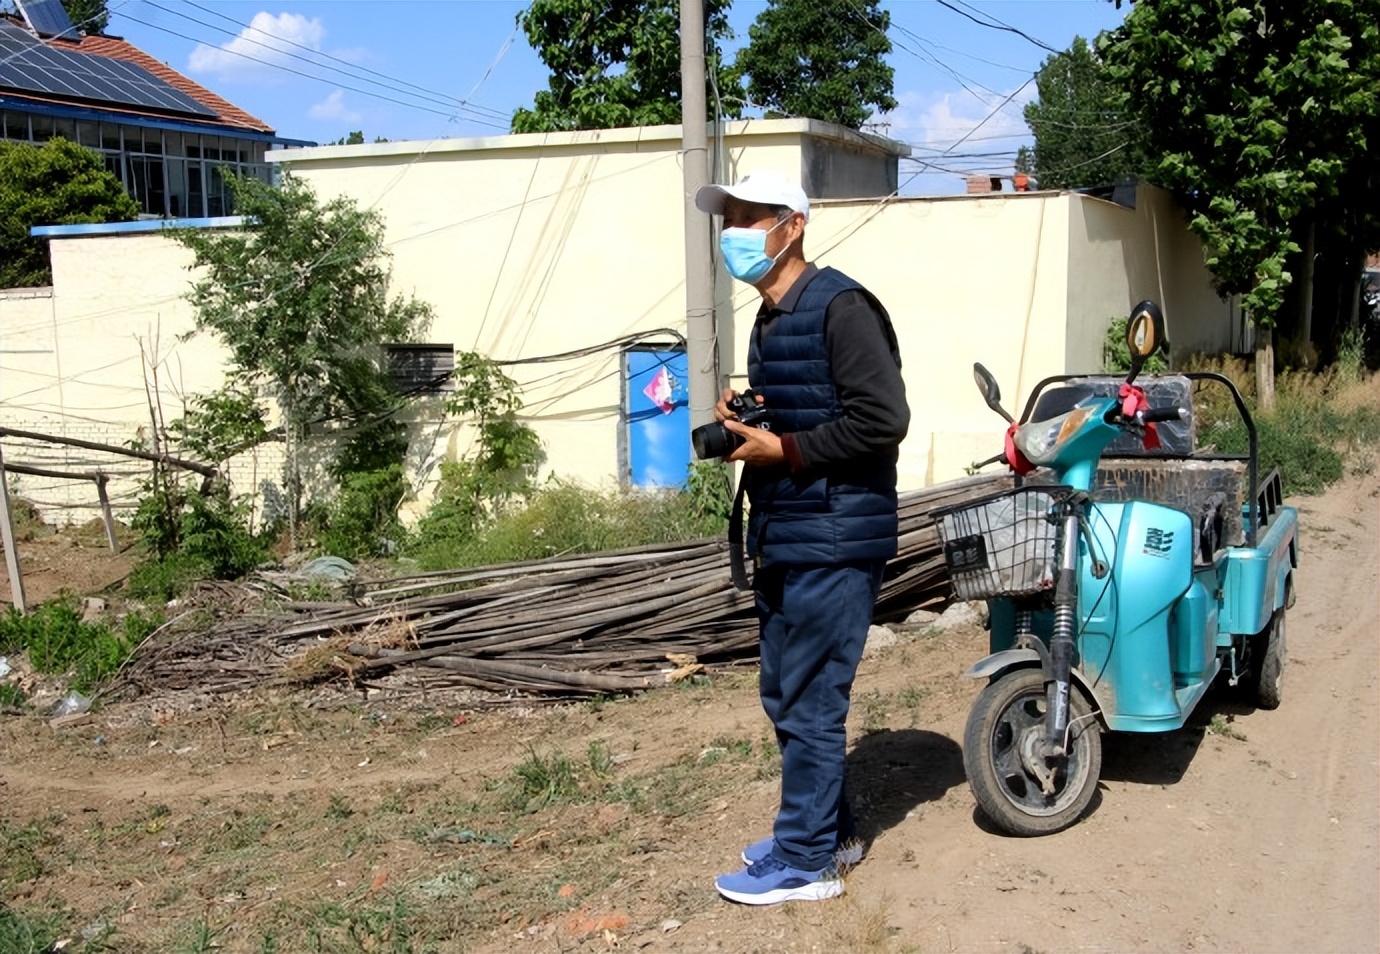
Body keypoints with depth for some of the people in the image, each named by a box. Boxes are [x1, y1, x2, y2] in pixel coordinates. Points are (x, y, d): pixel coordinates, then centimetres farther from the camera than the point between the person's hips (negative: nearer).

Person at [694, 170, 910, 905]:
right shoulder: (770, 320, 17)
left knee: (809, 704, -2)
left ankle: (805, 861, 11)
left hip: (832, 540, -10)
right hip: (782, 536, 10)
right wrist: (744, 423, 5)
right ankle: (827, 828, 32)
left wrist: (783, 450, -18)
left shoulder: (840, 307, -13)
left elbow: (883, 420, -20)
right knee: (785, 697, 17)